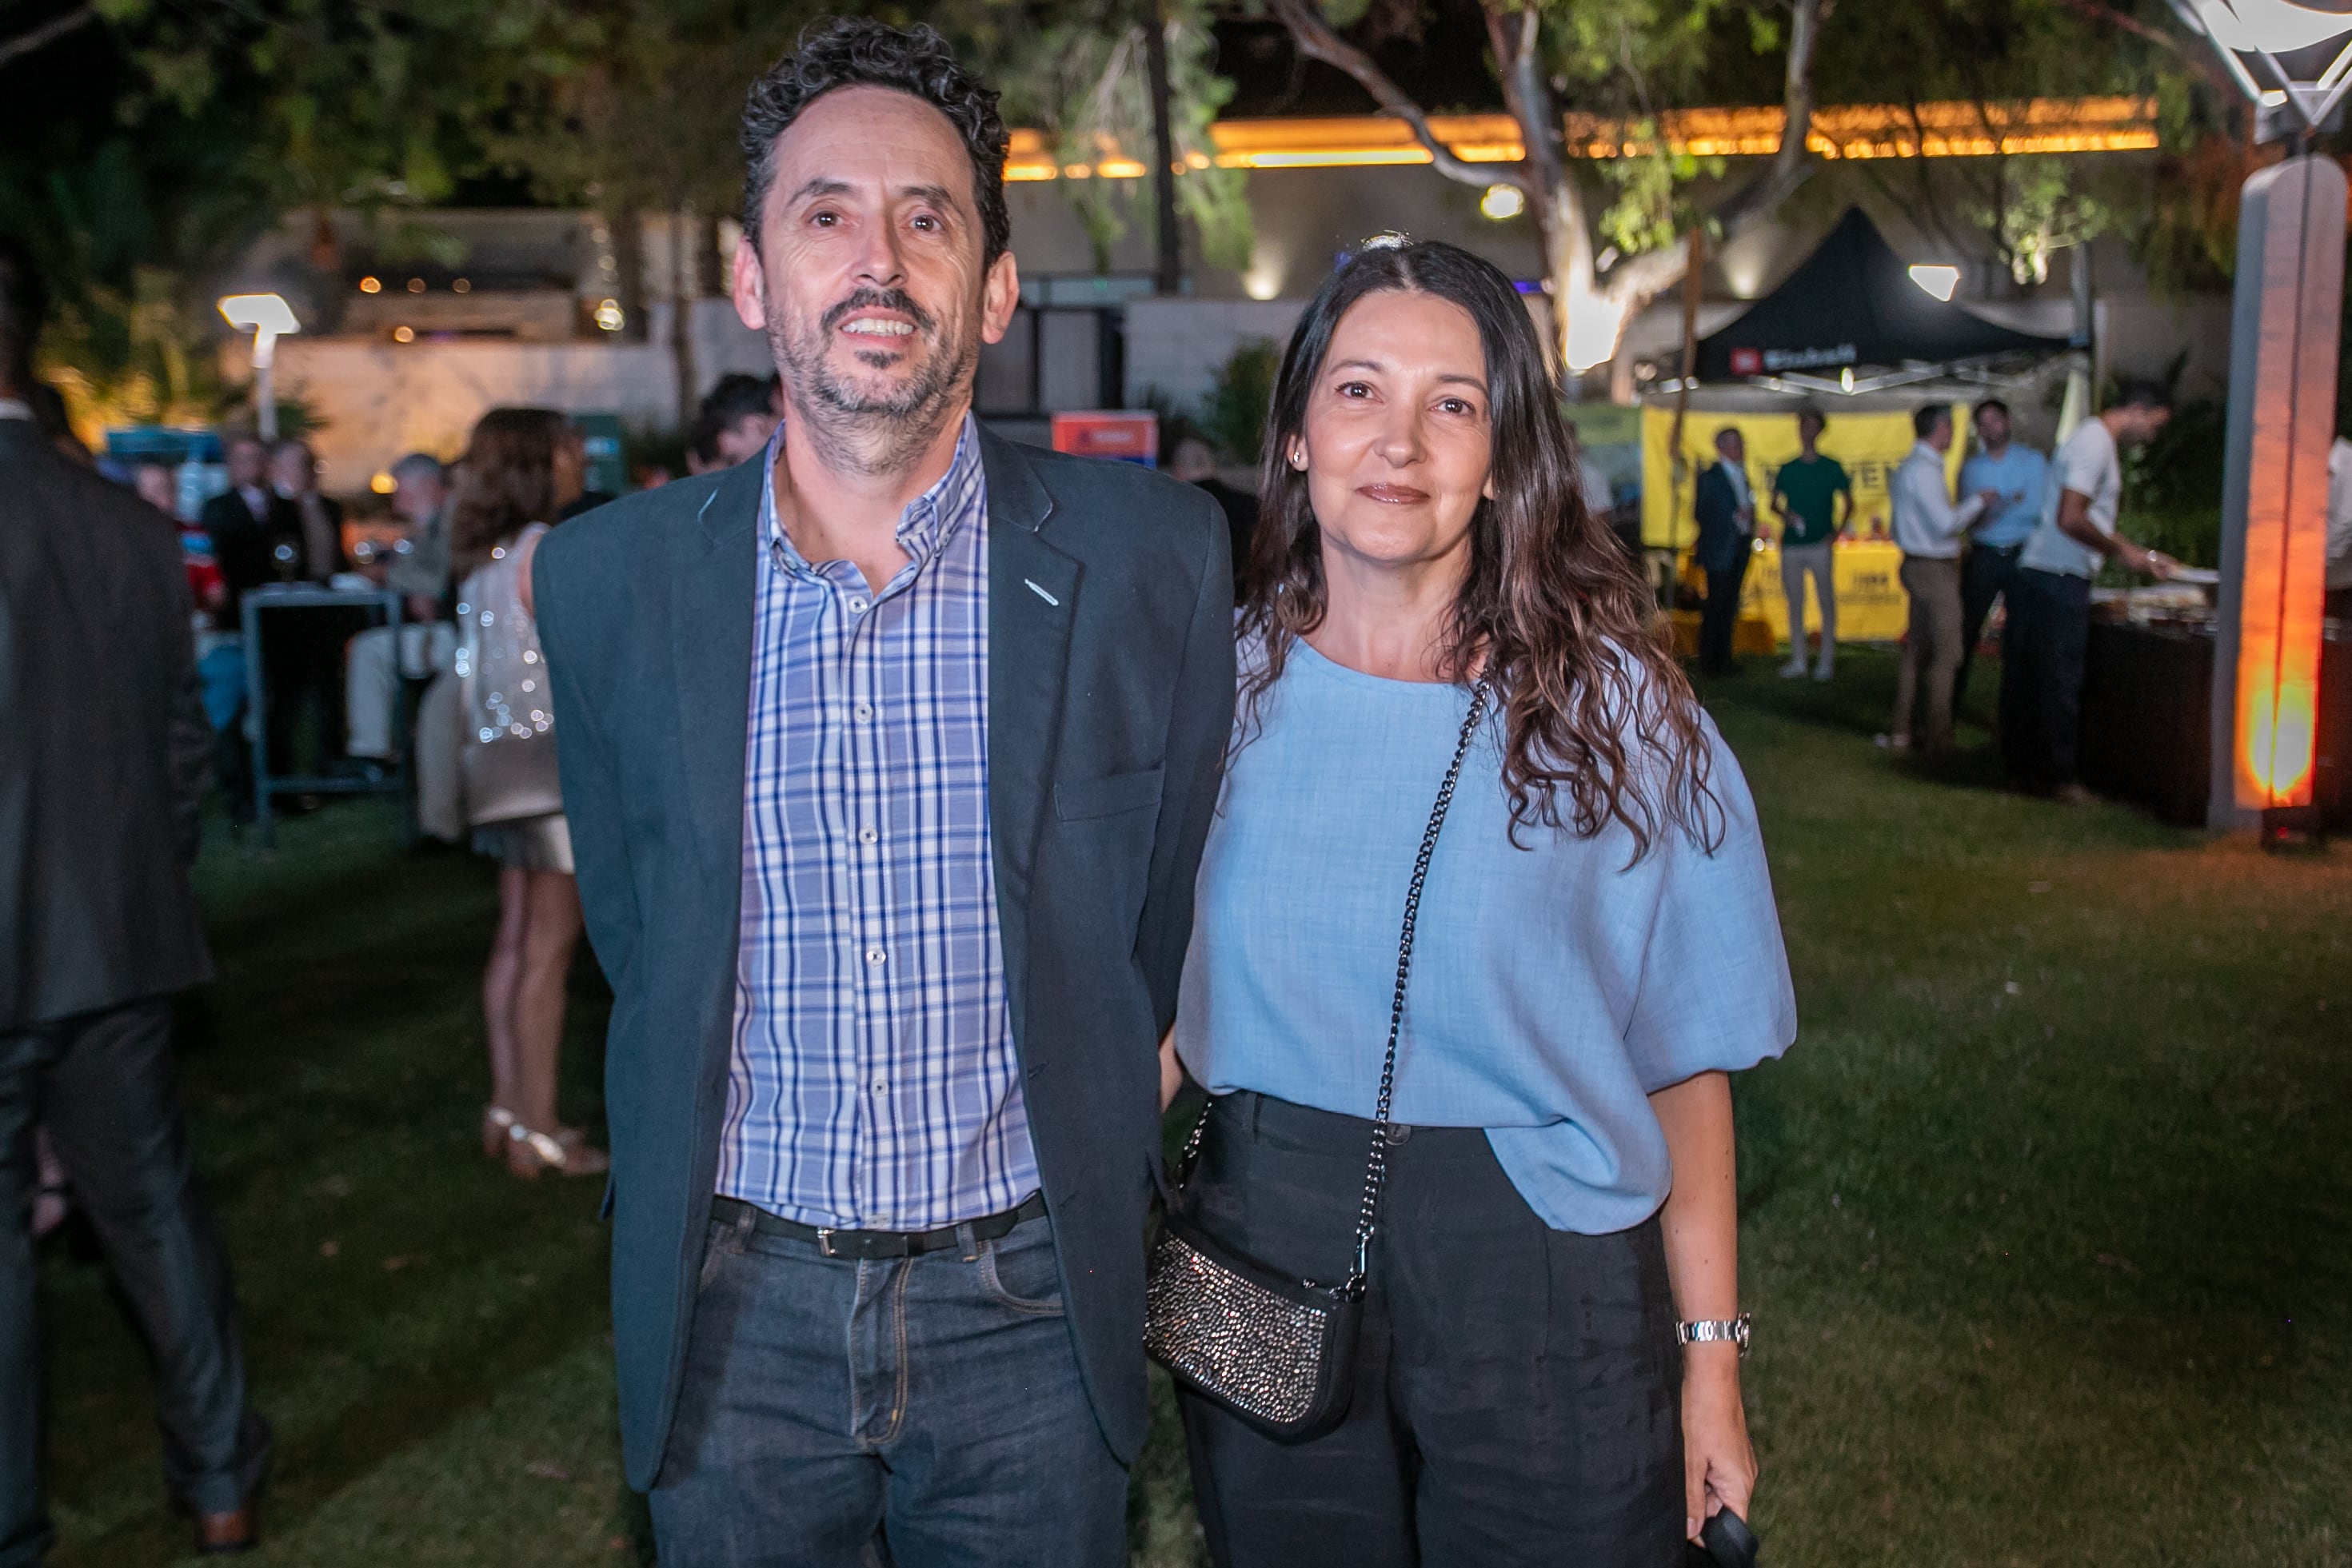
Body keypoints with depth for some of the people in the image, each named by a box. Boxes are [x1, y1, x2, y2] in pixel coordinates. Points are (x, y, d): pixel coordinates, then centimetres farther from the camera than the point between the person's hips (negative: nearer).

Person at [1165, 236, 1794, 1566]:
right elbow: (1161, 999, 5)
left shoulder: (1610, 705, -6)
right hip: (1264, 1255, 2)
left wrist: (1712, 1366, -4)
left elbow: (1683, 1059, -4)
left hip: (1537, 1281, -1)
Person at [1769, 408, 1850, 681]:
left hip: (1820, 544, -2)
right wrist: (1785, 514, -9)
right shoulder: (1787, 469, 10)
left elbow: (1848, 502, 7)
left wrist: (1837, 531, -5)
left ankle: (1826, 660, 2)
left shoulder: (1831, 467, 4)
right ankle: (1797, 661, 11)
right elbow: (1774, 503, 13)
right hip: (1791, 544, 3)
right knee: (1795, 602, 5)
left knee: (1826, 600, -3)